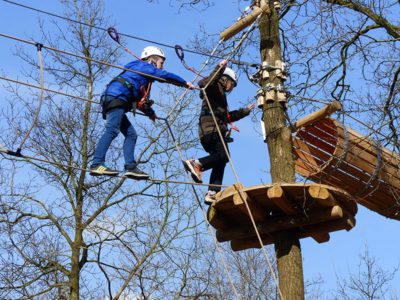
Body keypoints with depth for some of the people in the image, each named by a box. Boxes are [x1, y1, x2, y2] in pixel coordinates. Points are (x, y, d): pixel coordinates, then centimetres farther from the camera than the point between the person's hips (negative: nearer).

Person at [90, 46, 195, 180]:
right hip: (115, 97, -10)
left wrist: (151, 113, 41)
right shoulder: (144, 66, 9)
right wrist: (185, 83, 8)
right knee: (112, 131, -22)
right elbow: (165, 76, -1)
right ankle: (97, 164, -33)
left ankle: (130, 168, -4)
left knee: (131, 134, 5)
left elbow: (139, 100, 37)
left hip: (111, 100, 10)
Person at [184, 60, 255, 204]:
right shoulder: (216, 87, 6)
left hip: (211, 132, 10)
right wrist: (219, 69, -25)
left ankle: (212, 194, 0)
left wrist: (245, 111, 48)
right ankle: (196, 164, -32)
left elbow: (227, 116, 44)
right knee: (223, 156, -25)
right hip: (211, 129, -10)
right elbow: (203, 84, -20)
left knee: (219, 163, 6)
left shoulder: (220, 94, 36)